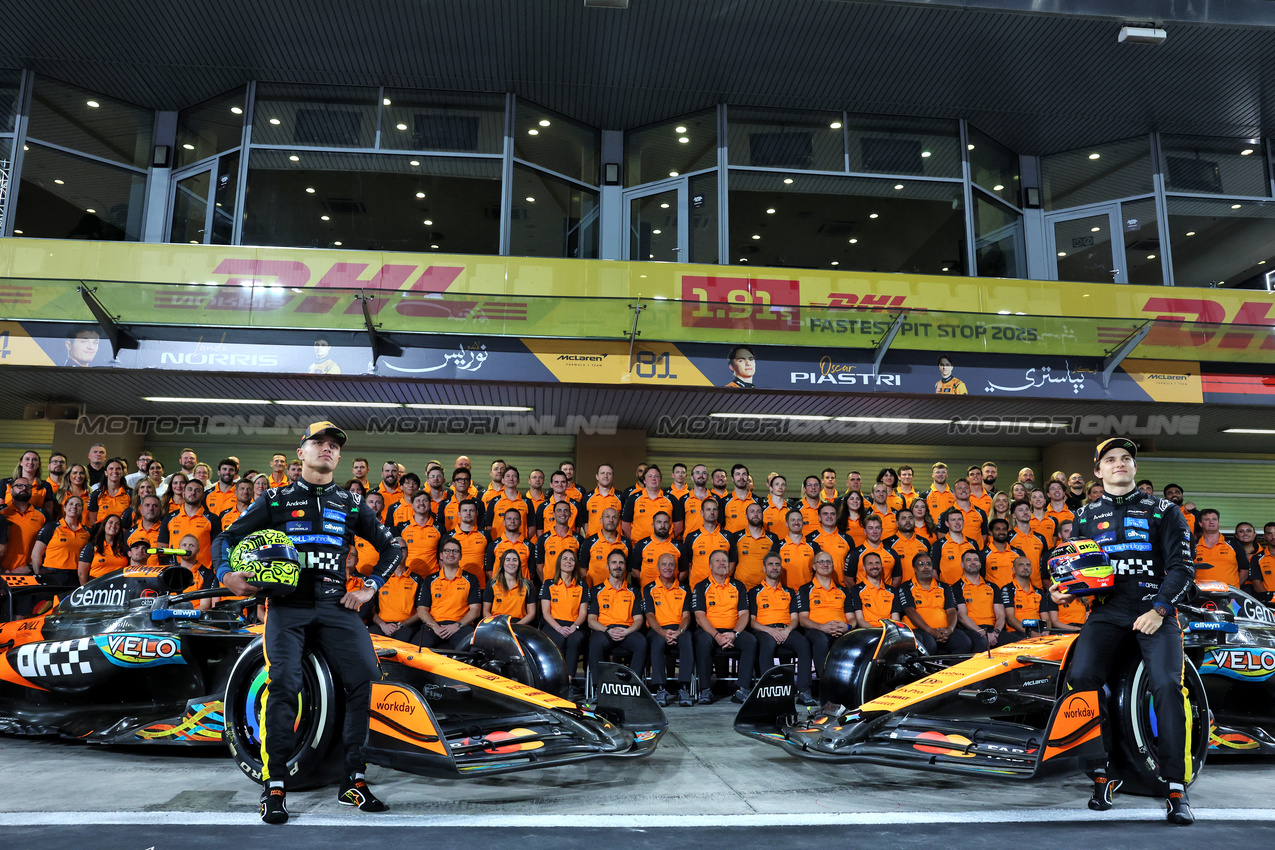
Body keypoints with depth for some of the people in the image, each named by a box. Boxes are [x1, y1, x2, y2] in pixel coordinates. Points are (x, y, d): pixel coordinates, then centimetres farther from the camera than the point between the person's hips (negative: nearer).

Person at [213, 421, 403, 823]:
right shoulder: (276, 499, 13)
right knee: (283, 682, -20)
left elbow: (391, 547, 21)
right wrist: (226, 574, -9)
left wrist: (369, 587, 8)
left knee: (365, 675, -15)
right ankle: (274, 786, -7)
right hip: (287, 603, -1)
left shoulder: (351, 504, 17)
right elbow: (226, 537, 12)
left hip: (336, 604, 2)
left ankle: (353, 780, -4)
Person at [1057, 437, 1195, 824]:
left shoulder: (1163, 511, 13)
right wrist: (1063, 589, 1)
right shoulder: (1085, 516, 20)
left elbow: (1182, 566, 5)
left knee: (1166, 684, -22)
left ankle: (1177, 788, -12)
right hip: (1107, 610, 2)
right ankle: (1103, 771, -9)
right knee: (1081, 676, -22)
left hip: (1155, 610, -1)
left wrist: (1159, 610, -10)